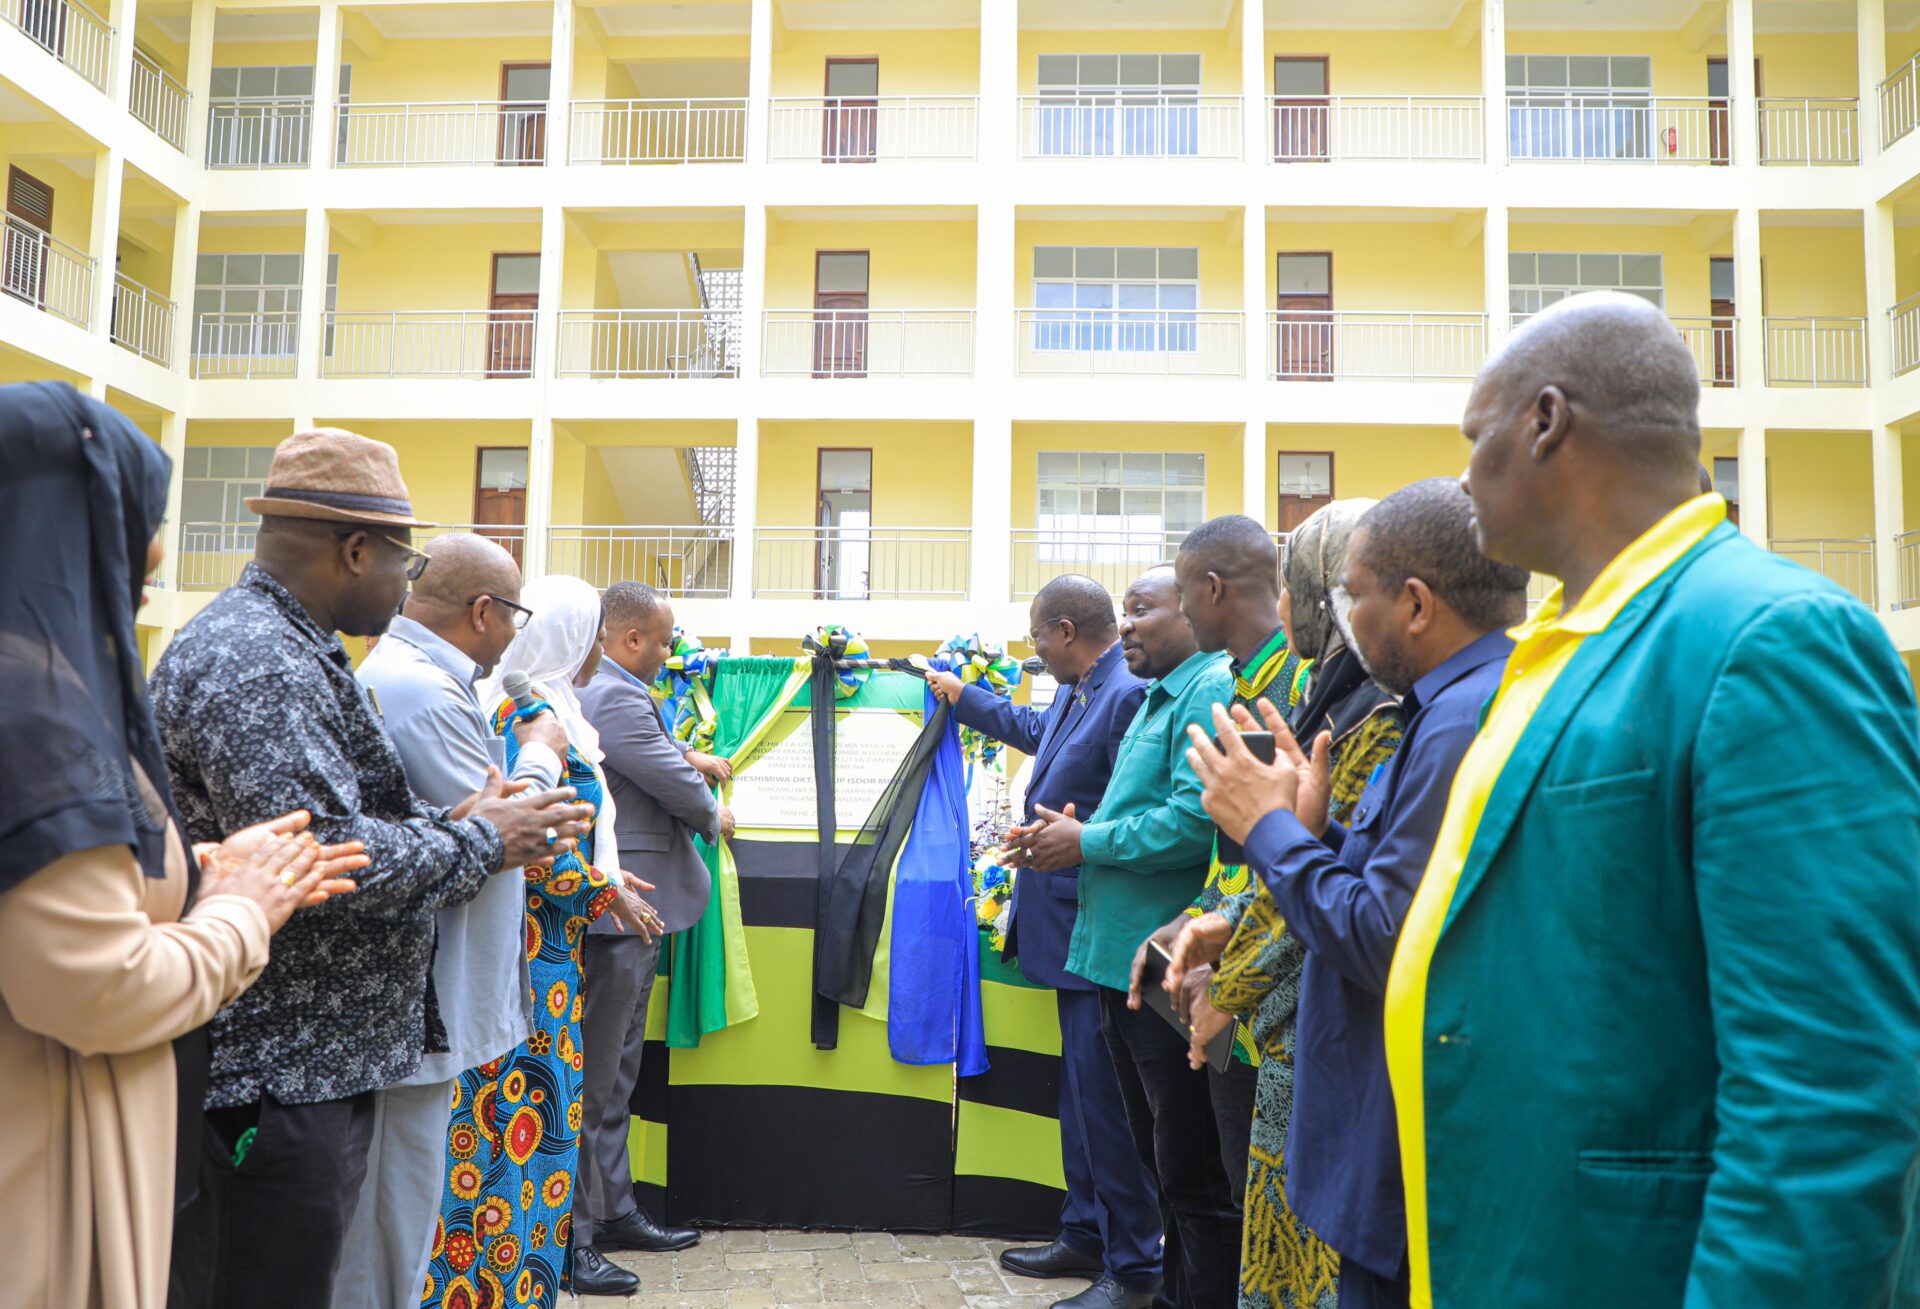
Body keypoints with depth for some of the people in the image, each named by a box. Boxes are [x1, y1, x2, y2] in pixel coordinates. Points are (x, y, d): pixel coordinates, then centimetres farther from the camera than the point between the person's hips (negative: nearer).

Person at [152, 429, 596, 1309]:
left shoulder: (281, 648, 14)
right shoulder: (253, 662, -21)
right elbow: (326, 855, -28)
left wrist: (444, 823, 4)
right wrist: (481, 843, -13)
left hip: (316, 1064, 10)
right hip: (276, 1081, -10)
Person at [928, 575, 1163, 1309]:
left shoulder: (1129, 695, -20)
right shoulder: (1077, 694, 11)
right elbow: (1033, 730, 34)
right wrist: (962, 697, 44)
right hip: (1070, 929, 10)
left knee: (1102, 1096, -3)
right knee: (1080, 1088, 19)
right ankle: (1085, 1235, 33)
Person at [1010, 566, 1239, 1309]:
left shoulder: (1210, 692, -14)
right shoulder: (1159, 700, 18)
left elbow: (1196, 821, -25)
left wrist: (1087, 842, -14)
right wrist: (1070, 837, 6)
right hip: (1126, 962, 10)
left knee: (1191, 1171, 1)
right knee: (1158, 1156, 20)